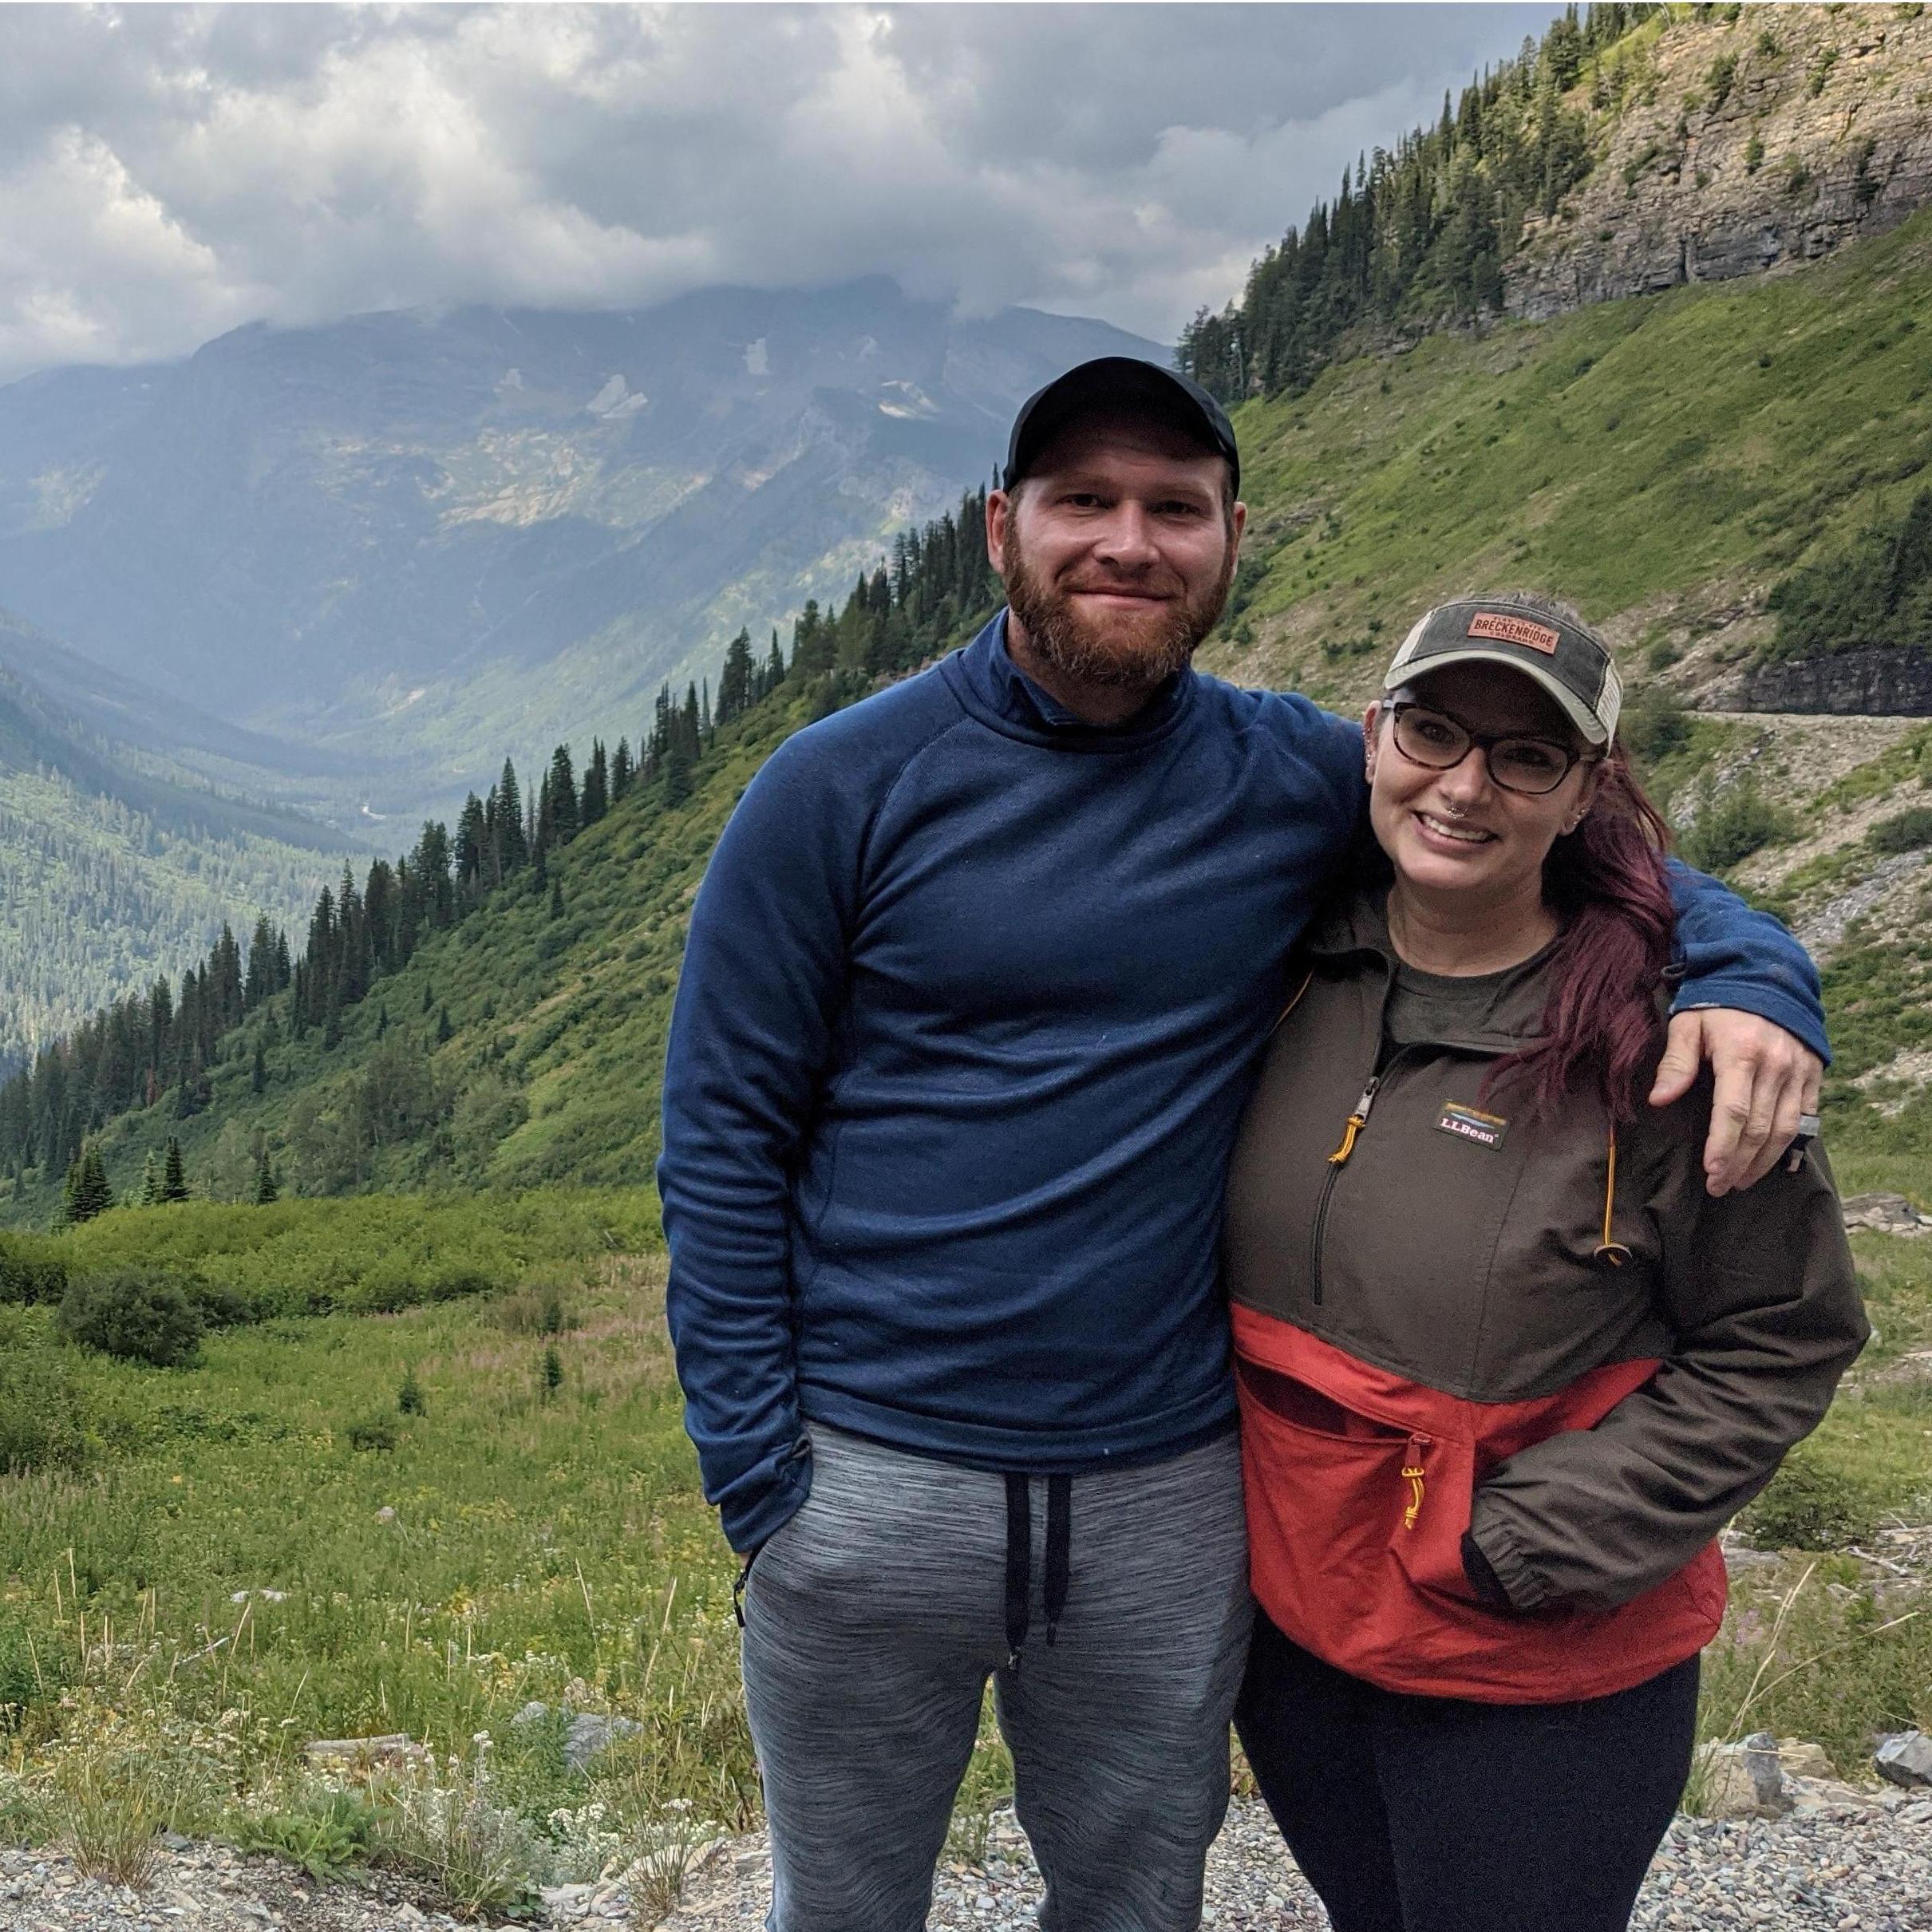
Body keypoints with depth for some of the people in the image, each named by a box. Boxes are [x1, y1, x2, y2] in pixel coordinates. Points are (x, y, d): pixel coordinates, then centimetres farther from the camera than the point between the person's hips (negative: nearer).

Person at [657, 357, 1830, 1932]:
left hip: (1169, 1498, 2)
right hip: (870, 1488, -1)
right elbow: (724, 1139, -5)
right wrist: (756, 1476, -10)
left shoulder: (1298, 782, -2)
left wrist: (1751, 975, -9)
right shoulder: (841, 789, -8)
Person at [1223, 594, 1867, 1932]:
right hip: (1288, 1624, 5)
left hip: (1538, 1684, -5)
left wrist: (1535, 1541, -16)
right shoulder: (1304, 966, -5)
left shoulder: (1660, 1032, -19)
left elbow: (1784, 1342, -12)